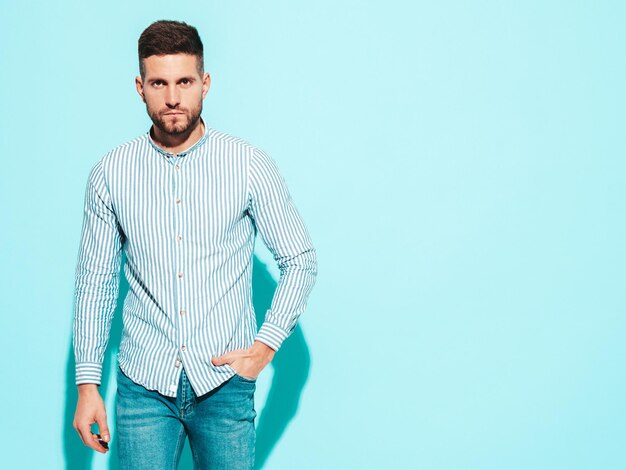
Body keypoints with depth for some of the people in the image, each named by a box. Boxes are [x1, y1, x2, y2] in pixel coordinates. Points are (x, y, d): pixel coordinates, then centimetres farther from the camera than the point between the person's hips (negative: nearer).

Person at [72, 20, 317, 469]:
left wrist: (266, 344, -8)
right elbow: (95, 282, 6)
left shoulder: (250, 166, -4)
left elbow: (301, 261, 3)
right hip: (143, 384, 1)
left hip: (225, 383, -1)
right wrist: (87, 384, 3)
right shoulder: (111, 173, 0)